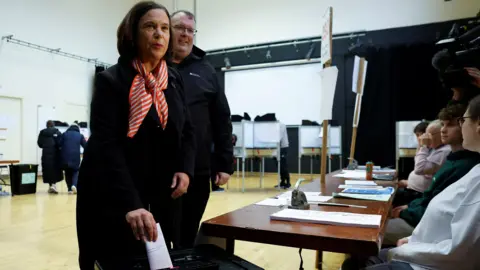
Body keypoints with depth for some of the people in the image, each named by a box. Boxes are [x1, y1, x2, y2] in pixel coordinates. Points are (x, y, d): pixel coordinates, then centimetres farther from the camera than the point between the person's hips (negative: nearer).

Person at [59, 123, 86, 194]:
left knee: (68, 173, 15)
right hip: (75, 158, -1)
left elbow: (59, 144, 1)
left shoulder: (65, 134, 9)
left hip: (65, 157, 1)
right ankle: (74, 185, -12)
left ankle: (70, 189, 13)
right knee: (75, 172, 13)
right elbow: (85, 146, 11)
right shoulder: (80, 135, 8)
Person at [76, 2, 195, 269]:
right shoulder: (111, 80, -10)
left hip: (162, 195, 5)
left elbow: (187, 130, 8)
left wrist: (185, 169, -11)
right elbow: (106, 145, -20)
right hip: (113, 199, -4)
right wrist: (130, 204, -31)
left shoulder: (175, 79, 6)